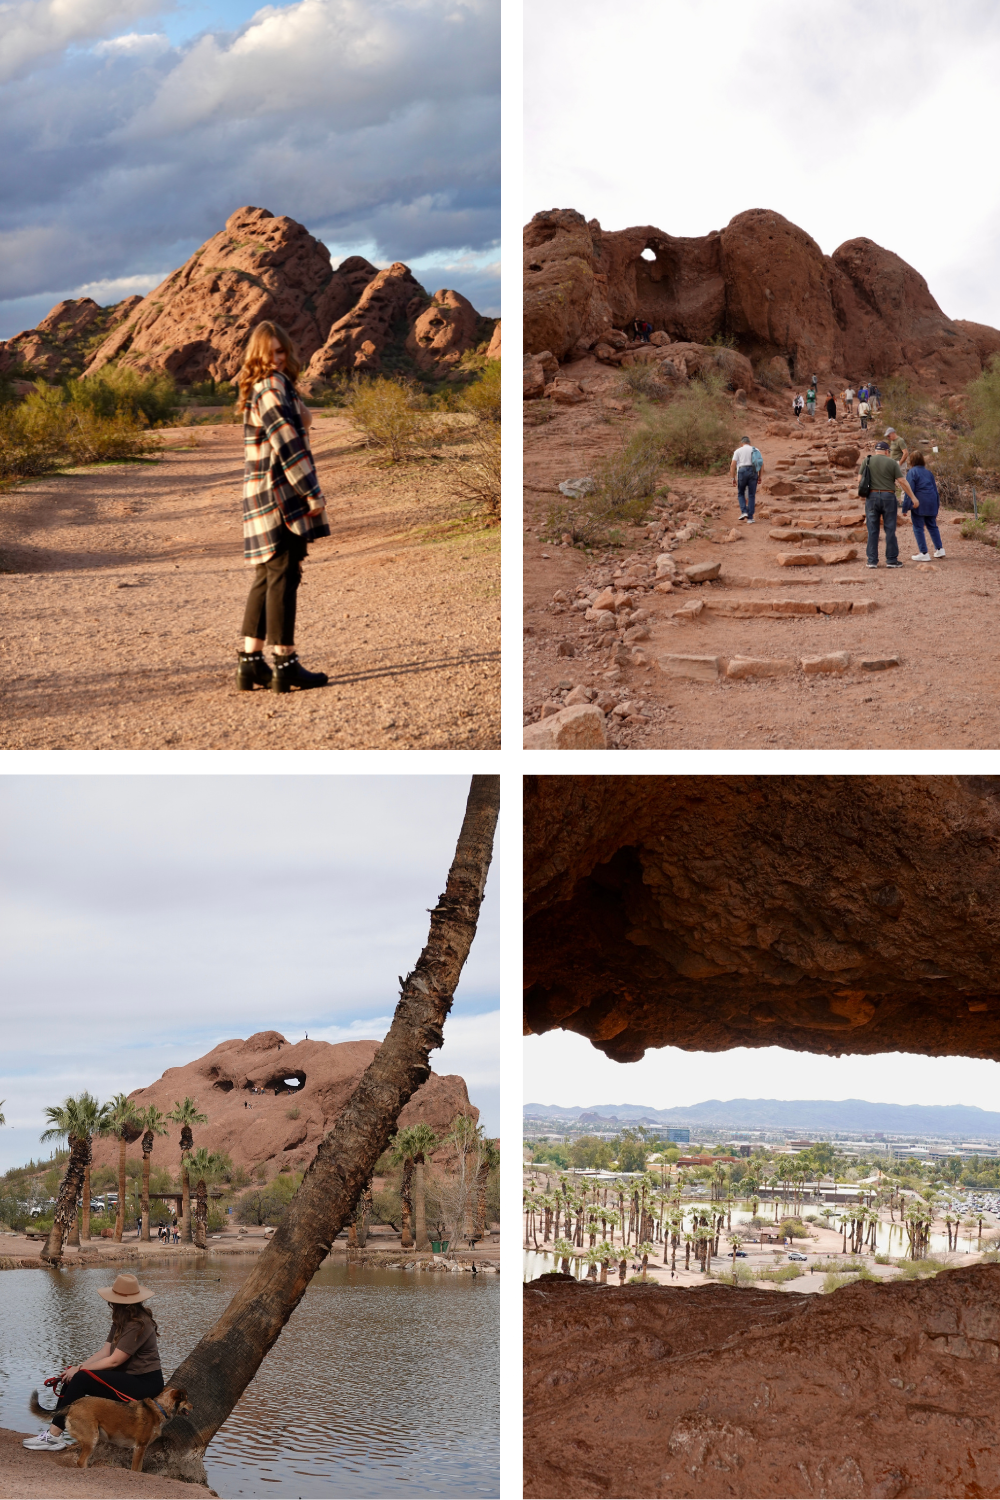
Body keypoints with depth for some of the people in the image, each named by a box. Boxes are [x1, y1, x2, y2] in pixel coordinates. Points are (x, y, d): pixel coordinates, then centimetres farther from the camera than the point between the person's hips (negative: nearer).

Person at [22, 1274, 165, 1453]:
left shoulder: (138, 1324, -19)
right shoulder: (122, 1321, 12)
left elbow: (114, 1360, -21)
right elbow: (105, 1351, 6)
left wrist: (80, 1370, -14)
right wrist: (78, 1367, -8)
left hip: (145, 1383, -10)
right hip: (129, 1376, 10)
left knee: (82, 1379, -21)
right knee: (72, 1376, -2)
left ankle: (54, 1436, -17)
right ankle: (55, 1430, -7)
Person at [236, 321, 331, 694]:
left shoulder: (257, 390, 17)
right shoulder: (273, 388, -14)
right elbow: (288, 444, -20)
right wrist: (312, 493, -18)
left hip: (261, 495, 10)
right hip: (281, 495, -10)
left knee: (267, 576, 14)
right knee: (283, 576, -6)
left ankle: (250, 662, 15)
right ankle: (286, 664, -2)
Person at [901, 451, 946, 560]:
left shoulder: (912, 472, -6)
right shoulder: (928, 472, 13)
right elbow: (935, 489, 17)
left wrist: (905, 508, -8)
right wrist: (937, 505, 25)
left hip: (919, 502, -6)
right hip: (931, 502, 6)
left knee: (918, 527, 0)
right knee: (932, 526, 19)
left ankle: (924, 553, -4)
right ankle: (939, 549, 22)